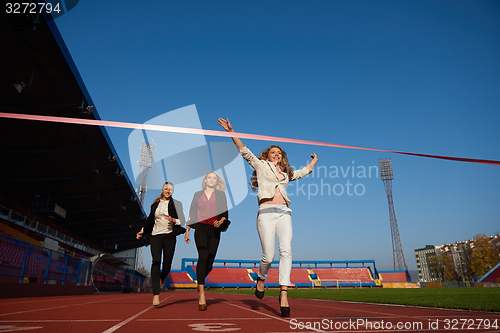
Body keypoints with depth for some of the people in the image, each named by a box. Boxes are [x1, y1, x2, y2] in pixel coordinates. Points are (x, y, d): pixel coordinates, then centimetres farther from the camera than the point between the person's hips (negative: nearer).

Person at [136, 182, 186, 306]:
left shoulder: (176, 204, 7)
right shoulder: (155, 204, 14)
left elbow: (183, 221, 3)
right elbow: (150, 219, 23)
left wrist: (173, 220, -14)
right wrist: (142, 231, 15)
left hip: (169, 236, -1)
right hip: (156, 236, 1)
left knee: (167, 264, 0)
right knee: (156, 262, -15)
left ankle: (162, 278, 37)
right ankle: (156, 294, -17)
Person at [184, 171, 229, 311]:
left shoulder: (220, 195, 13)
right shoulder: (197, 195, 15)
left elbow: (225, 213, 9)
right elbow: (191, 214, 17)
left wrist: (220, 222, -12)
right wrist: (187, 231, 11)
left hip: (214, 231, 1)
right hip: (200, 228, -1)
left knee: (209, 262, -1)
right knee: (203, 256, -21)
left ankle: (199, 282, 32)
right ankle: (202, 294, -22)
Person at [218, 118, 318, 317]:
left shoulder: (286, 172, 26)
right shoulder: (261, 165, 15)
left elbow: (302, 172, 42)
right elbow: (245, 152, 7)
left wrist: (314, 161, 54)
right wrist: (231, 132, 0)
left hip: (284, 213, 4)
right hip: (266, 212, -4)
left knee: (286, 250, -14)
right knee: (268, 256, -7)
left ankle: (283, 294, -11)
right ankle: (261, 279, 26)